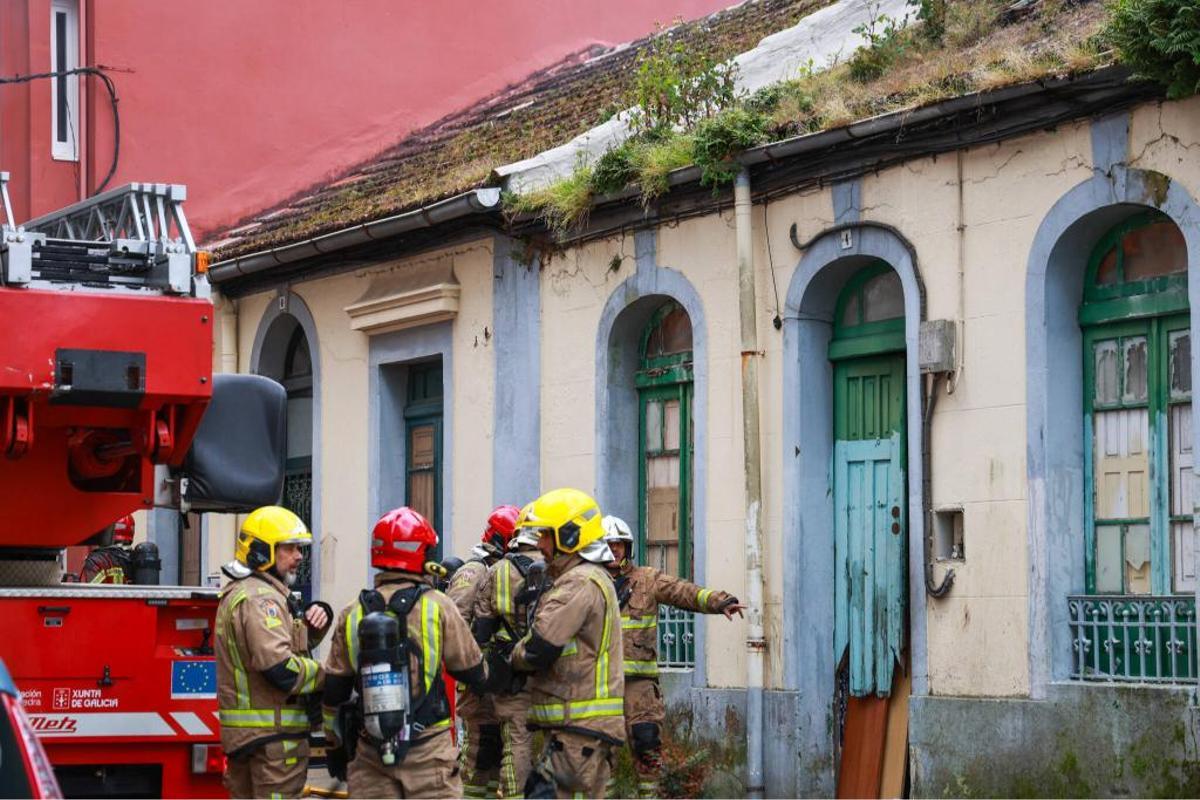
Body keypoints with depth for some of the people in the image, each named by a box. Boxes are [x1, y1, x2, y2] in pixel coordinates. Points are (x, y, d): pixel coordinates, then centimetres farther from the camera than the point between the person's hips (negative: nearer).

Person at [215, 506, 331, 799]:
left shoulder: (238, 593, 18)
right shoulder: (259, 598, -16)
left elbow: (294, 642, 22)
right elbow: (280, 668, -26)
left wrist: (314, 622, 2)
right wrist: (325, 676, -12)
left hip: (242, 733, 11)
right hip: (273, 732, -11)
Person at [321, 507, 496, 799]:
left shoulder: (352, 615, 3)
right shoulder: (438, 607, -6)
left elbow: (334, 693, 7)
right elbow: (474, 673, 2)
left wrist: (335, 747, 20)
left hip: (370, 753, 3)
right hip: (428, 749, -3)